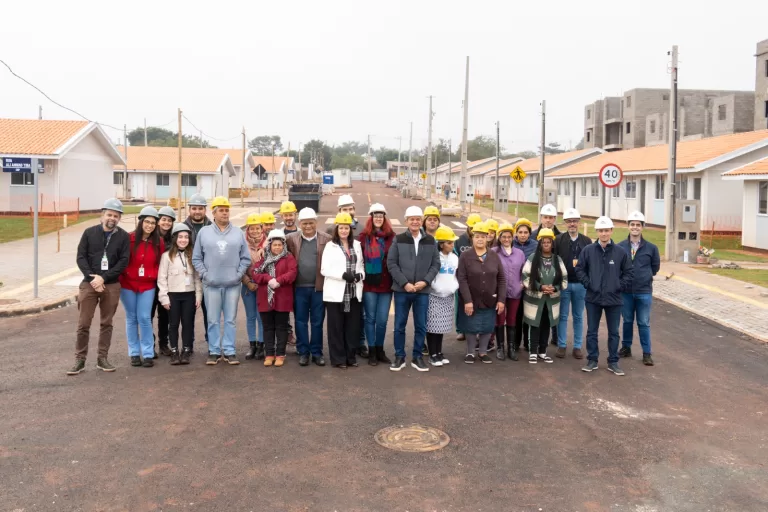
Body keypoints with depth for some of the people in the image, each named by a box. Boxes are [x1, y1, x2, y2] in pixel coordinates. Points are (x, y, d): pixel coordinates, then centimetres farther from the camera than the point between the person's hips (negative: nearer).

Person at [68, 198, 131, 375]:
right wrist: (92, 278, -13)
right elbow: (81, 257, 0)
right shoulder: (90, 232, 3)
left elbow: (123, 261, -5)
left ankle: (102, 358, 17)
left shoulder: (123, 236, 1)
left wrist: (103, 278, -14)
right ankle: (80, 360, 9)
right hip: (89, 284, 0)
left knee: (106, 323, 7)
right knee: (83, 324, 0)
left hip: (112, 286, 0)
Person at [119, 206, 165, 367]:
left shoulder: (159, 242, -1)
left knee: (144, 318, -3)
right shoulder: (129, 239, -8)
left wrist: (152, 275, -4)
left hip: (147, 285, 1)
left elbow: (160, 264, 8)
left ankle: (148, 354, 4)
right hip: (127, 284, -1)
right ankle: (134, 353, 16)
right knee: (131, 318, 7)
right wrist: (124, 274, -8)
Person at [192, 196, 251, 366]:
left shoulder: (238, 233, 6)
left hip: (233, 284, 1)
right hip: (211, 284, 0)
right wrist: (204, 275, -4)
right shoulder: (204, 232, 4)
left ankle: (229, 351, 12)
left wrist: (238, 274, -3)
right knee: (213, 320, 4)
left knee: (230, 320, 5)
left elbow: (245, 258, 7)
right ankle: (214, 351, 13)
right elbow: (196, 258, 6)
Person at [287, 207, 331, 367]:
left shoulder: (327, 239, -1)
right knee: (300, 321, 8)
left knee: (317, 322, 8)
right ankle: (303, 352, 19)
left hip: (319, 287, -1)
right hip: (299, 287, 1)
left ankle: (316, 352, 19)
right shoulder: (291, 239, 4)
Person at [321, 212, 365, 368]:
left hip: (354, 292, 4)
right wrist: (343, 275, -19)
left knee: (353, 325, 6)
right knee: (336, 326, 0)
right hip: (336, 292, -4)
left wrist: (360, 274, -6)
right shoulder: (330, 246, 0)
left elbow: (361, 264, 17)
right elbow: (324, 269, -7)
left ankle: (350, 357, 17)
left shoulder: (356, 245, 13)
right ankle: (338, 358, 7)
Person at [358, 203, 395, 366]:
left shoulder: (391, 237, 0)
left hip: (386, 284, 0)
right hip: (368, 284, 0)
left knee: (382, 320, 6)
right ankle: (371, 352, 18)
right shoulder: (364, 236, 0)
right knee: (370, 318, 7)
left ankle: (380, 350, 22)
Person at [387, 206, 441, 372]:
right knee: (400, 325, 5)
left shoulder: (430, 240, 5)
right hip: (402, 290, -1)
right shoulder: (398, 240, 0)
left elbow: (436, 264, 4)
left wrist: (425, 281, -10)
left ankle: (417, 357, 19)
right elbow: (391, 263, -4)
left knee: (421, 326, 7)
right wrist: (405, 283, -12)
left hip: (423, 290, 1)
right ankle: (399, 357, 17)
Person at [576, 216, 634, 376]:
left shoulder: (621, 252, -3)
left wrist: (620, 286, -4)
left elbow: (629, 272, 5)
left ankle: (613, 362, 19)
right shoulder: (588, 250, -4)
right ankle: (592, 360, 19)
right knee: (592, 331, 8)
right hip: (593, 298, 0)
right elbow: (579, 269, 3)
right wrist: (588, 284, -6)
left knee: (613, 332, 9)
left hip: (613, 299, 0)